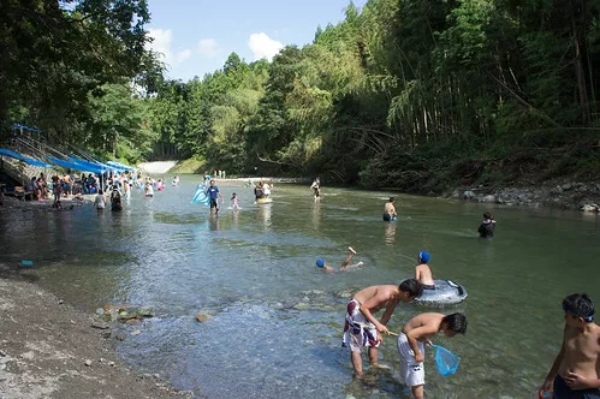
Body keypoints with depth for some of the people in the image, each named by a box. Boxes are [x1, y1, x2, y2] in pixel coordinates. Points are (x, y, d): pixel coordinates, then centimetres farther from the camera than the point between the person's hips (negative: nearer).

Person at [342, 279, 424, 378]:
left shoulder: (396, 297, -5)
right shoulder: (386, 294, -33)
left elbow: (387, 315, 9)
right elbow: (363, 308, -35)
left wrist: (379, 332, 12)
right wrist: (377, 324, -40)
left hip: (367, 310, 10)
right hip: (357, 308, -10)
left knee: (374, 340, 20)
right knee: (356, 345, -5)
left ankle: (374, 367, 37)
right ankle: (359, 377, 1)